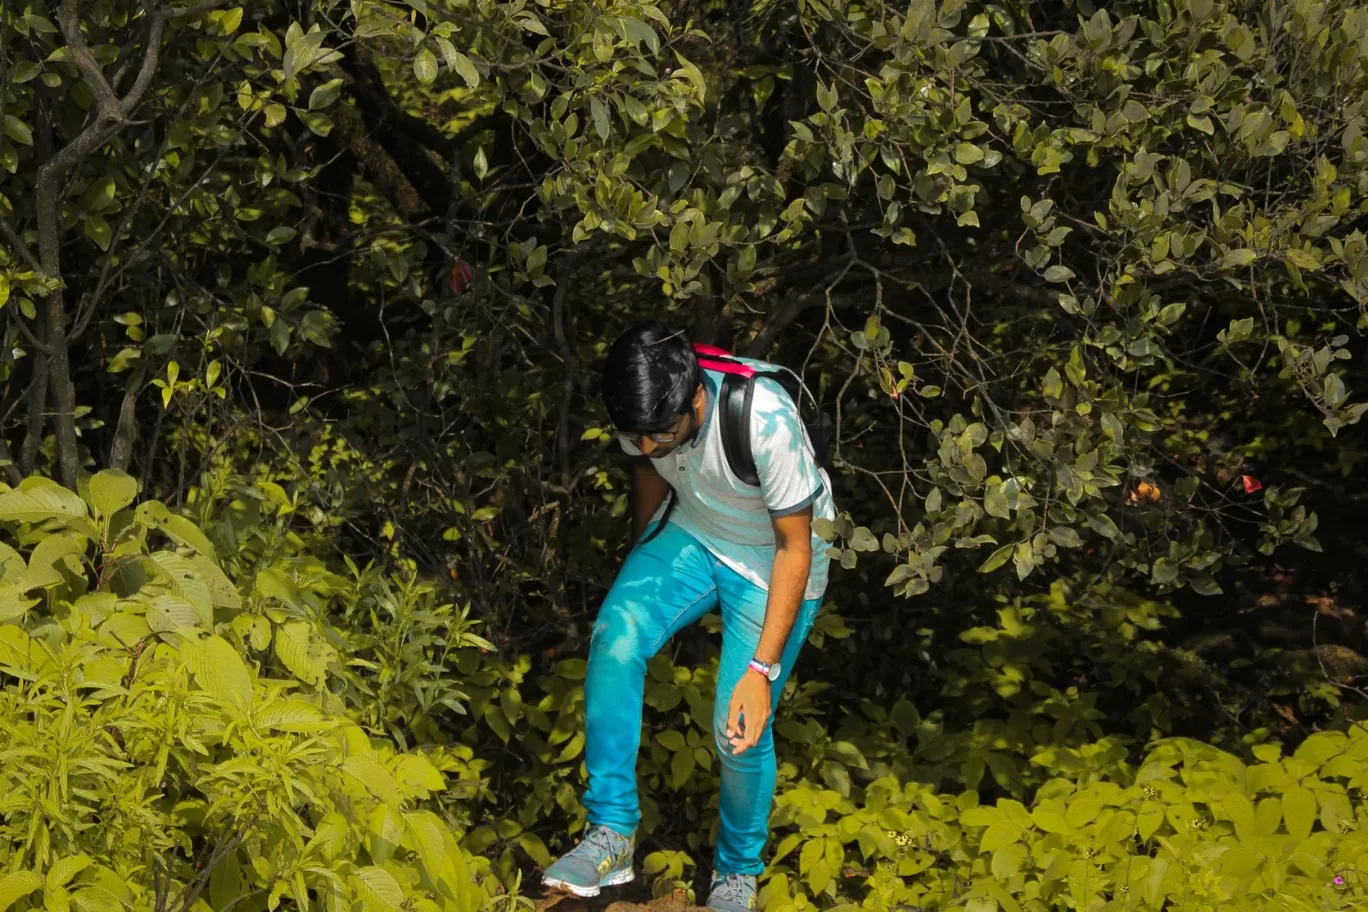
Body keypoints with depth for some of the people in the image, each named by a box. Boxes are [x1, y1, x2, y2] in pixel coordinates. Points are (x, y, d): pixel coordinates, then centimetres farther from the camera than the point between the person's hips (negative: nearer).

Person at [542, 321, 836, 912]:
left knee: (739, 731, -8)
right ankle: (611, 833, -16)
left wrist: (762, 668, -26)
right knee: (615, 635, -24)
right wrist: (638, 576, 19)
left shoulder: (766, 422, -36)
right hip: (692, 537, 4)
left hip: (772, 561, -4)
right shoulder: (644, 410, -20)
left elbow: (796, 547, -25)